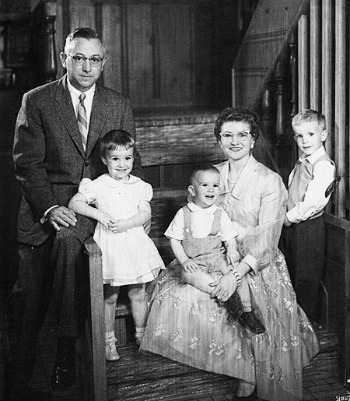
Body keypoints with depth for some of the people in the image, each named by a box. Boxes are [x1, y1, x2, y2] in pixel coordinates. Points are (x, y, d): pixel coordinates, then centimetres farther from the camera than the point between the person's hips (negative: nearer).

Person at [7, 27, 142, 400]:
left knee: (66, 240, -33)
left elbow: (130, 162, 14)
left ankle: (66, 347, -22)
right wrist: (49, 207, -16)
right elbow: (26, 162, -1)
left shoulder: (119, 105, 11)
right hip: (46, 203, 0)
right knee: (28, 292, -7)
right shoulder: (36, 101, 3)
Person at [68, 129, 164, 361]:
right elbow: (74, 203, -9)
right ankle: (109, 340, 18)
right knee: (110, 296, 6)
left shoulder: (139, 186, 4)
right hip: (110, 245, -2)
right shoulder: (98, 185, -4)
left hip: (135, 242, 2)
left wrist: (124, 224, -17)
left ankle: (141, 334, 27)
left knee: (139, 294, 11)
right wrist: (99, 214, -18)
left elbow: (145, 214, -3)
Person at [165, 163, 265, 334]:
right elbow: (175, 240, 1)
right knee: (190, 275, -34)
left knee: (237, 270, -24)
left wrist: (232, 251, -14)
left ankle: (246, 311, -16)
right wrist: (184, 260, -12)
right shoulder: (183, 214, 1)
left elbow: (230, 238, 8)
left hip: (217, 258, 2)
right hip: (193, 262, -2)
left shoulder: (220, 214, 6)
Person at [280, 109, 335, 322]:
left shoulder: (324, 165, -17)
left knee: (306, 280, 3)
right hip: (291, 225, 9)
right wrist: (284, 215, 3)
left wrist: (290, 217, -14)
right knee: (291, 275, 19)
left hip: (309, 228, -8)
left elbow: (313, 202, -24)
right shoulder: (301, 163, 10)